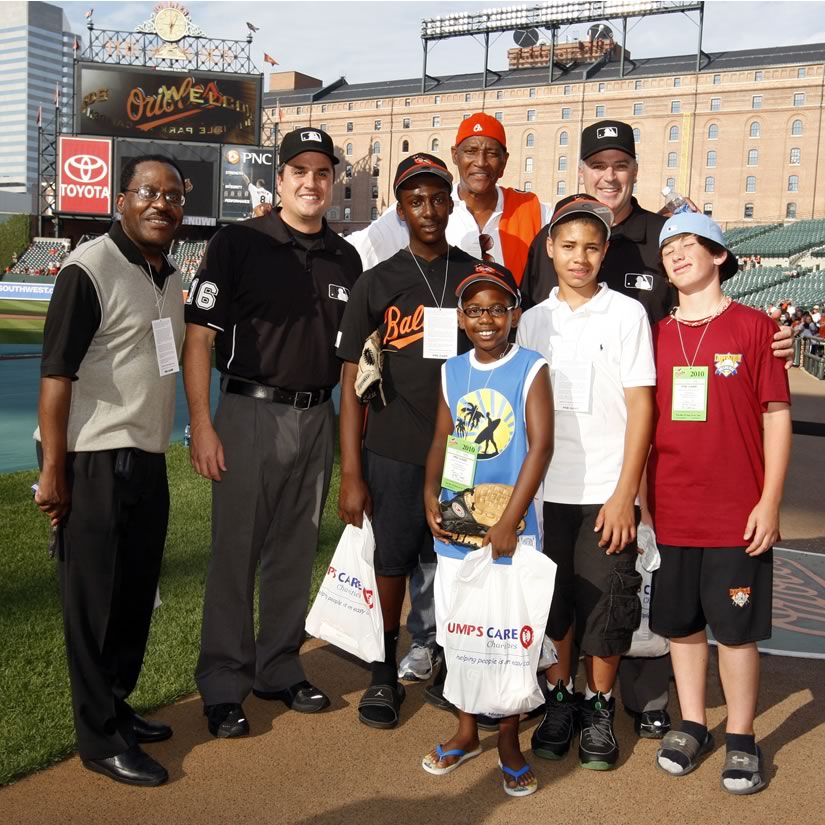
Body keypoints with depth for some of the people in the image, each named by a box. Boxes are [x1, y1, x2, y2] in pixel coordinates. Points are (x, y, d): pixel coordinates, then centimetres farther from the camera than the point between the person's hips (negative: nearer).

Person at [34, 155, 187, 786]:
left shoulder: (170, 276, 12)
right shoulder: (90, 270, -12)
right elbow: (56, 373, -16)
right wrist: (53, 470, -18)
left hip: (148, 461, 8)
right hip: (95, 463, -8)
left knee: (137, 596, 15)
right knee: (96, 603, 2)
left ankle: (116, 707, 31)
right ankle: (101, 739, 15)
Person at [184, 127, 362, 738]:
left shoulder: (346, 258, 10)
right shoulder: (239, 244, -5)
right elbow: (199, 336, -8)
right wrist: (202, 424, -15)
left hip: (317, 417, 5)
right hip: (251, 412, -5)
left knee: (295, 552, 13)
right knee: (235, 551, 1)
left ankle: (280, 669, 28)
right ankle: (223, 686, 14)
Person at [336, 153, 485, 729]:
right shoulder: (377, 284, 3)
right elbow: (353, 383, 1)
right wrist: (351, 475, -4)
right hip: (392, 454, -1)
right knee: (390, 564, 6)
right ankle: (385, 675, 23)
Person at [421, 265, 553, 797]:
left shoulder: (531, 369, -8)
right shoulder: (452, 372, 6)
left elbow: (541, 446, -14)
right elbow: (441, 440, 9)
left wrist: (509, 522, -20)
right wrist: (431, 497, -8)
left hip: (512, 529, -4)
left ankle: (509, 743, 23)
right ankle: (467, 733, 33)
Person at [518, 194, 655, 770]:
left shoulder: (626, 313, -1)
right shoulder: (533, 321, 8)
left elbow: (640, 406, -4)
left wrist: (624, 494, -9)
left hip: (606, 492, -3)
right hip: (545, 489, 3)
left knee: (605, 601, 3)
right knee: (552, 599, 9)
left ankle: (600, 710, 22)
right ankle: (561, 701, 26)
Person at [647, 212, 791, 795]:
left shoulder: (754, 327, -4)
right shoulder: (657, 335, 6)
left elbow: (777, 416, -4)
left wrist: (769, 501, -8)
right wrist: (640, 496, 7)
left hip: (738, 516, -3)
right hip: (671, 514, 4)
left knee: (737, 628, 6)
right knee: (681, 624, 13)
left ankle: (742, 739, 23)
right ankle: (692, 725, 30)